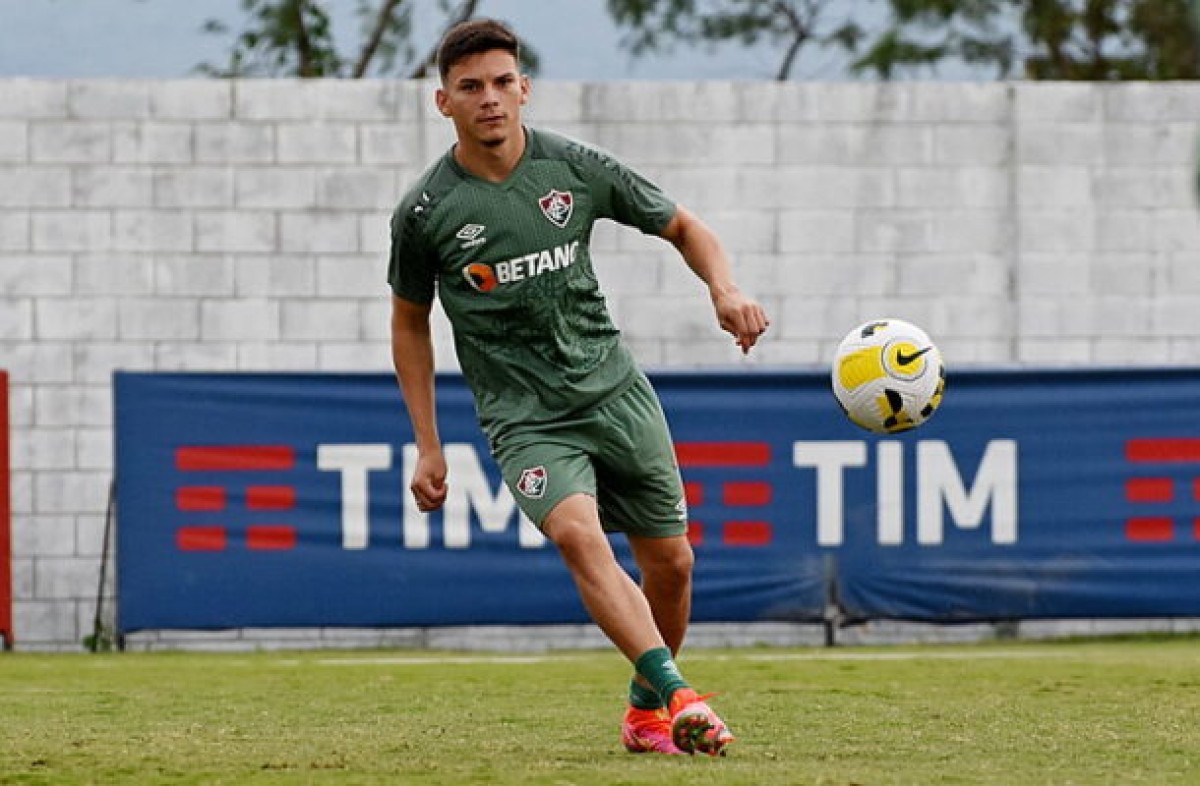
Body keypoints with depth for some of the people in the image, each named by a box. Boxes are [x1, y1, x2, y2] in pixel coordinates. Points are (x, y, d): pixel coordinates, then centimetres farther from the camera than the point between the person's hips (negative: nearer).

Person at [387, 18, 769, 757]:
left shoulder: (575, 168, -3)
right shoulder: (425, 212, -6)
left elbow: (682, 225, 10)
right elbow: (411, 321, 8)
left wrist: (725, 289, -10)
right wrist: (428, 446, 6)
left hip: (614, 388, 3)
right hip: (525, 416, -3)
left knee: (671, 562, 6)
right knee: (579, 535, -29)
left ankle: (646, 709, 30)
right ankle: (679, 695, -38)